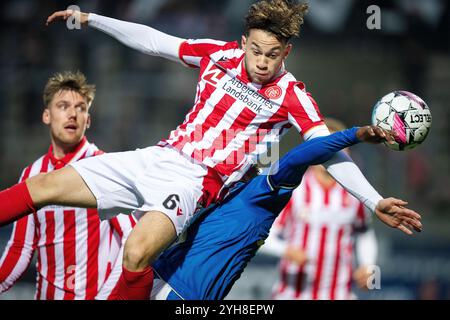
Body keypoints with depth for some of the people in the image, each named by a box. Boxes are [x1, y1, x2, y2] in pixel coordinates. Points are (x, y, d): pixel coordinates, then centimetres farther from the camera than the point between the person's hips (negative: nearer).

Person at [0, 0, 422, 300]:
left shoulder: (292, 98, -7)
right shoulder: (220, 55, 5)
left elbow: (331, 155, -13)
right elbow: (154, 41, 12)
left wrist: (376, 203, -25)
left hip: (193, 182, -5)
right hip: (157, 157, 5)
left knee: (137, 254, -33)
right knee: (44, 187, 0)